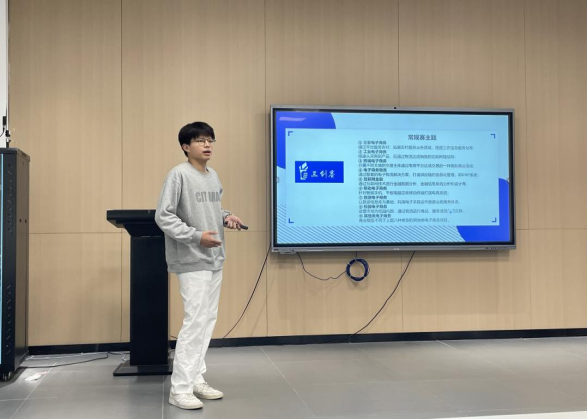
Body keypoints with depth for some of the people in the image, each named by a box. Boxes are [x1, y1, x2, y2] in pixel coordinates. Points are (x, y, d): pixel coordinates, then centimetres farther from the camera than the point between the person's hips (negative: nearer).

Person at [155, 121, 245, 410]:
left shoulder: (214, 176, 11)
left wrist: (226, 217, 2)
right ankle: (180, 388, 0)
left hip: (214, 259, 8)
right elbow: (163, 216, -17)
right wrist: (196, 236, -23)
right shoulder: (179, 174, -13)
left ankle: (196, 380, 21)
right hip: (192, 261, -8)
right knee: (195, 321, -9)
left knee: (208, 319, 11)